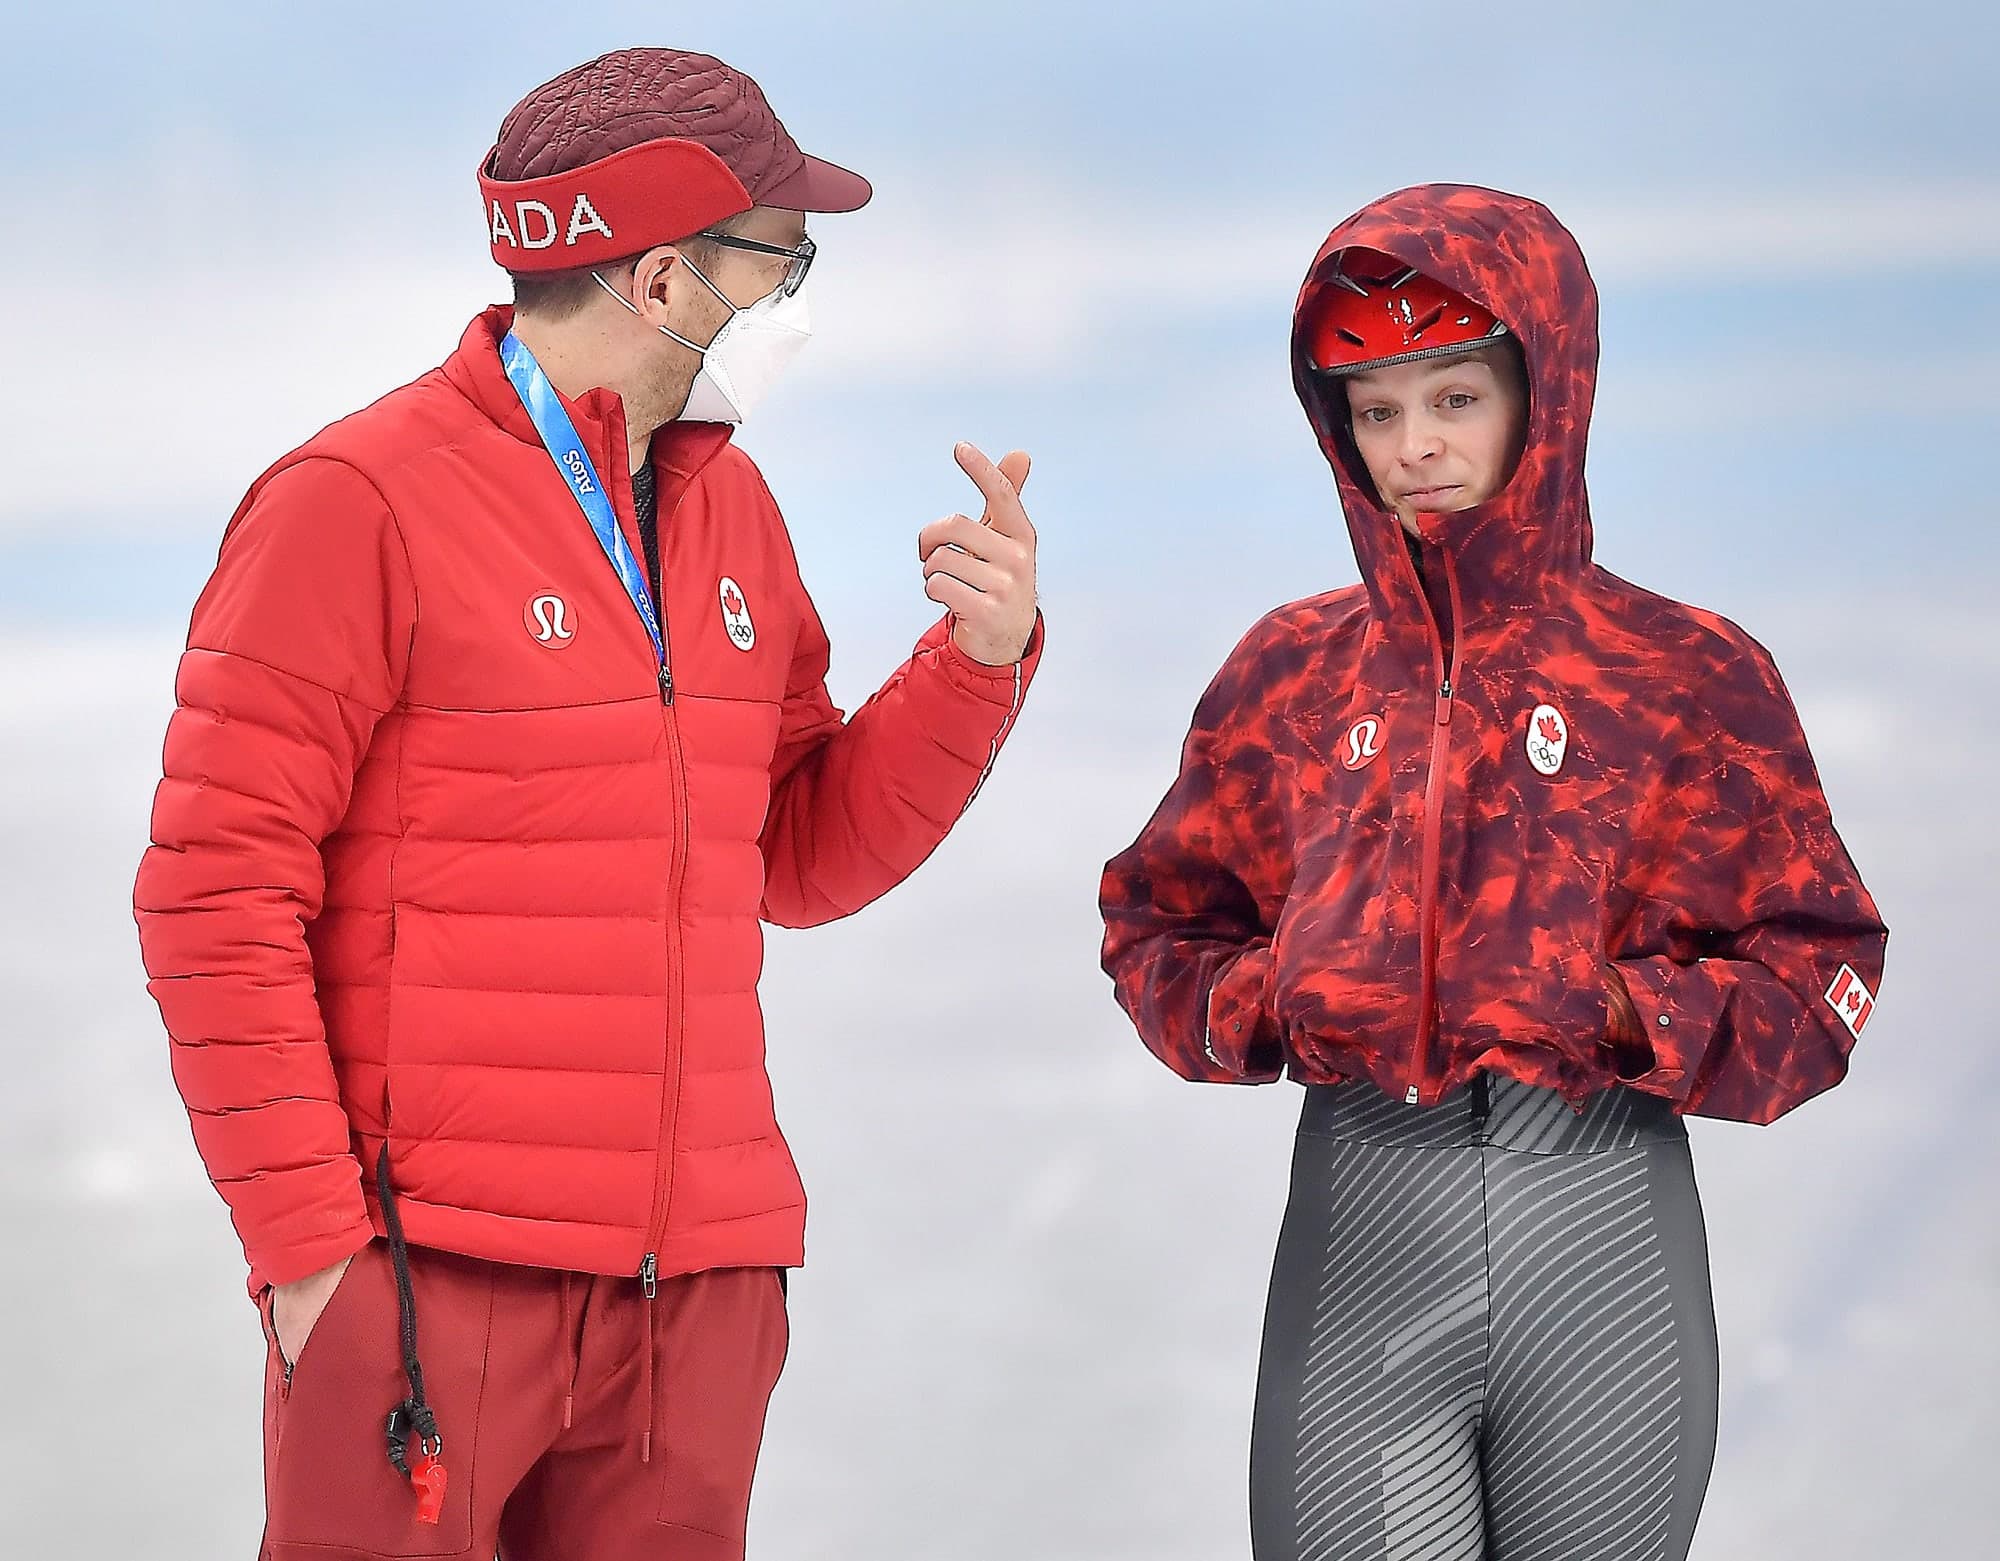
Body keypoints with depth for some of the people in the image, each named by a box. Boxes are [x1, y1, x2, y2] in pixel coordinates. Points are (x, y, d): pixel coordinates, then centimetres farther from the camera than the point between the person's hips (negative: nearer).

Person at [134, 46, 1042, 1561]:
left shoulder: (728, 508, 15)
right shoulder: (359, 501, -7)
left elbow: (803, 856, 19)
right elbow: (215, 893, -10)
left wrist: (982, 658, 3)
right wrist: (307, 1245, -13)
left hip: (692, 1292, 6)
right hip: (432, 1280, -6)